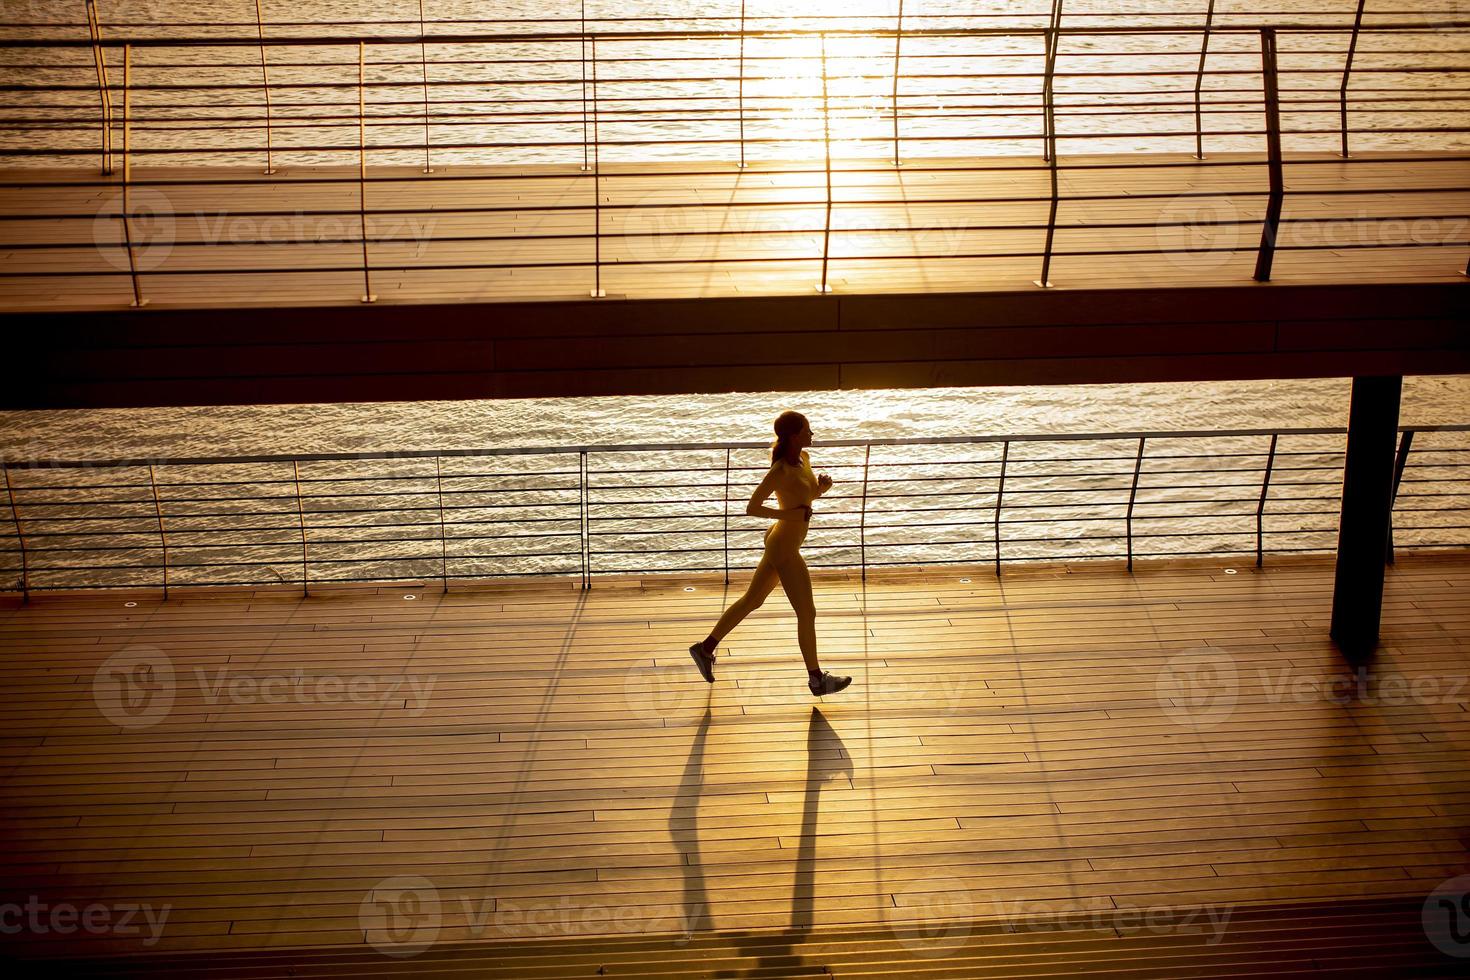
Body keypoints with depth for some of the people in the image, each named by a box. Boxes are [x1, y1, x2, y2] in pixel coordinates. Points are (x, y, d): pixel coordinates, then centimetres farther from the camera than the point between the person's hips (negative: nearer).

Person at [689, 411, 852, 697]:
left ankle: (706, 647, 31)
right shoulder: (781, 471, -24)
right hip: (784, 548, -10)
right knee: (807, 613, 2)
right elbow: (752, 507, -21)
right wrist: (789, 514, -25)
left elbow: (809, 496, 19)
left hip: (779, 541, 10)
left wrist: (822, 486, -2)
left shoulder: (804, 458, 3)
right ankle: (817, 679, 16)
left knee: (752, 600, 20)